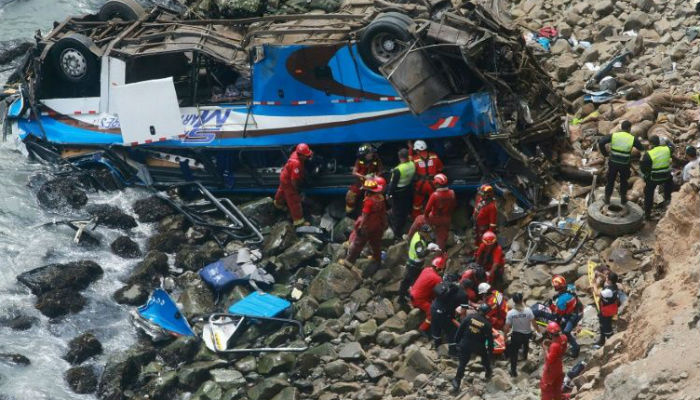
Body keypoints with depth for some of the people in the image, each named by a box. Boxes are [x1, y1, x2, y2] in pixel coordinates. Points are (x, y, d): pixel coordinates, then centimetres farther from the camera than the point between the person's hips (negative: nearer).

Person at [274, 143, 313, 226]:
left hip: (284, 176, 9)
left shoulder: (295, 153, -17)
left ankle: (278, 203, 67)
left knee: (282, 191, 37)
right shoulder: (296, 163, -43)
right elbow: (293, 180, -35)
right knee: (294, 201, 1)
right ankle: (298, 220, 11)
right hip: (288, 182, -9)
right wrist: (296, 189, -19)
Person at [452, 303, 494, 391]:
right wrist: (490, 349, 9)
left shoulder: (469, 317, -8)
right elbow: (490, 338, -4)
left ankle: (457, 382, 9)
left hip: (465, 344, 0)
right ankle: (488, 374, 44)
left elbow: (460, 329, -4)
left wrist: (457, 340, 7)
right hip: (479, 346, 0)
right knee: (486, 358, 30)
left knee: (462, 363, 9)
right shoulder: (487, 323, -9)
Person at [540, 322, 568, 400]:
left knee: (546, 386, 13)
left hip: (551, 369, -8)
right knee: (557, 386, 26)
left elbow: (549, 360, -30)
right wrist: (551, 342, -5)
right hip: (558, 367, 8)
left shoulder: (555, 346, -37)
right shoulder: (563, 338, -13)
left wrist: (546, 348, -22)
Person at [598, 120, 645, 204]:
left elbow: (601, 142, -13)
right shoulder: (633, 139, -9)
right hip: (625, 164, 0)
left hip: (613, 163, 1)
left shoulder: (613, 135, -8)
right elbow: (642, 149, 3)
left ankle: (607, 198, 24)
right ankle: (623, 199, 31)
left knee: (610, 180, 16)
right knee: (624, 181, 21)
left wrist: (605, 153, -1)